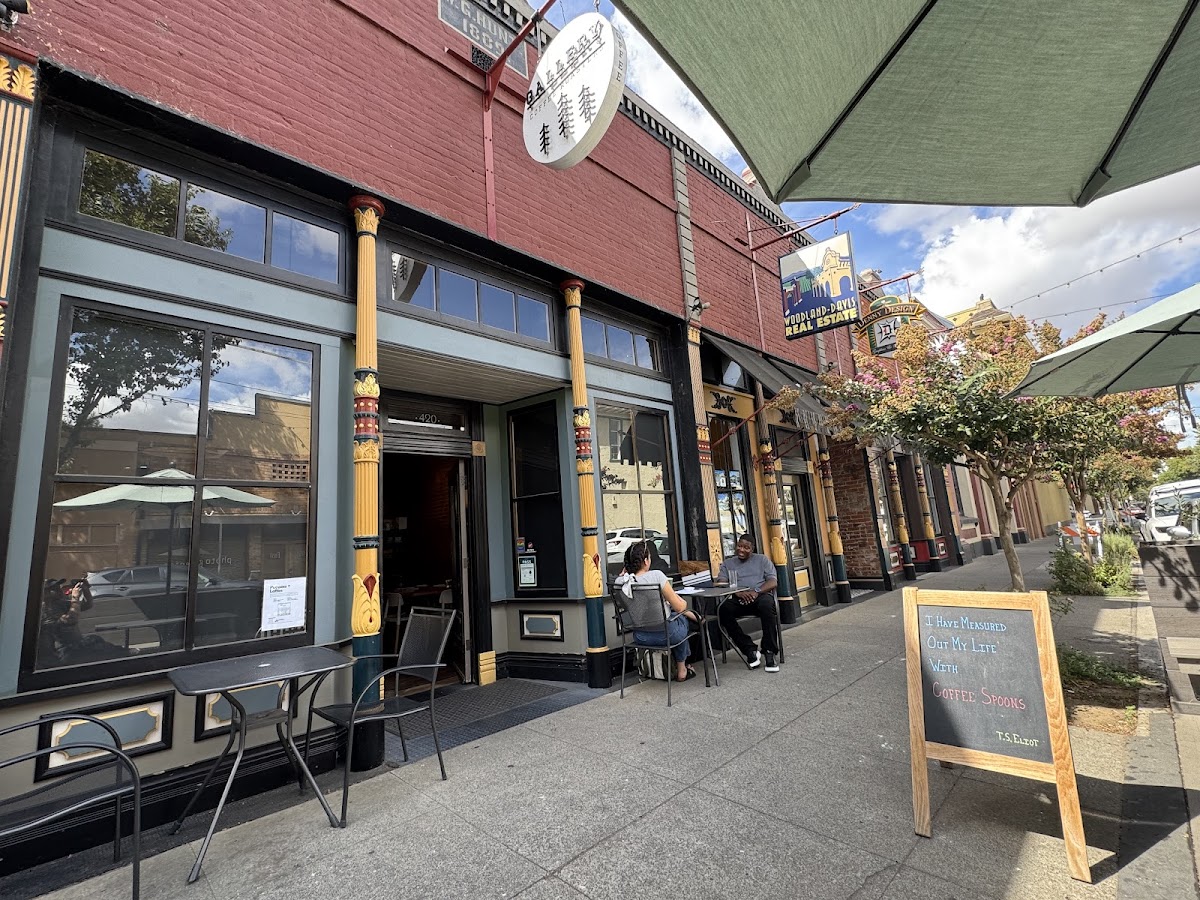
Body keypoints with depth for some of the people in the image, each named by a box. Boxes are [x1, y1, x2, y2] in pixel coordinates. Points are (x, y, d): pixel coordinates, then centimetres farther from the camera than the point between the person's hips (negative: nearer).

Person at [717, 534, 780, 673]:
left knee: (766, 605, -38)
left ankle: (769, 652, -28)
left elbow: (773, 582, 6)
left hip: (761, 595, -1)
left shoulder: (762, 560, 18)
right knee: (724, 610, -31)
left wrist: (756, 591, -14)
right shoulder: (728, 563, 20)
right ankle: (750, 650, -22)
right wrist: (738, 592, -16)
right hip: (738, 599, 1)